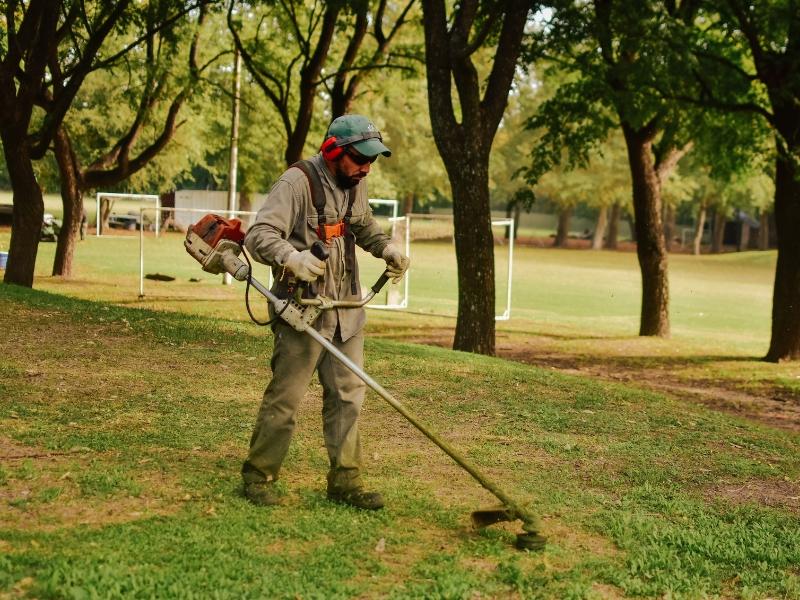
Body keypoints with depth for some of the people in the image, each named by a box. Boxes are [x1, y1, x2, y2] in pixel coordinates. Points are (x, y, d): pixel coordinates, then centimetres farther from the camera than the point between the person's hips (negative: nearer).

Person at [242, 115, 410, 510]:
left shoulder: (355, 185, 10)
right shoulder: (297, 182, -15)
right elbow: (259, 236, -22)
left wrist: (386, 248, 14)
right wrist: (291, 257, -40)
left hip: (346, 311, 7)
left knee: (347, 396, 7)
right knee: (285, 396, -3)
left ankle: (344, 480, 15)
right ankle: (258, 477, 11)